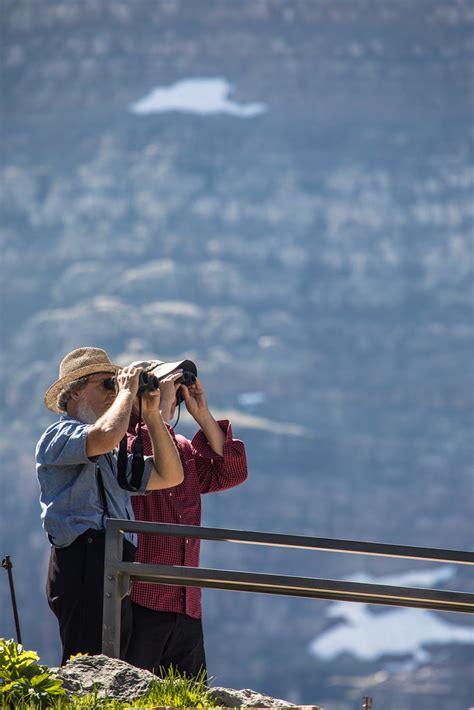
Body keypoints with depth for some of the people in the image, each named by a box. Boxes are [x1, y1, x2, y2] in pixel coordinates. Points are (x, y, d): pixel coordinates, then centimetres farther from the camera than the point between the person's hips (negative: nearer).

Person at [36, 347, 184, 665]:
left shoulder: (111, 459, 28)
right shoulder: (59, 435, 1)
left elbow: (169, 476, 28)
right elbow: (107, 434, -21)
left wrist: (152, 416, 20)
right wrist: (126, 392, -4)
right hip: (84, 564, -9)